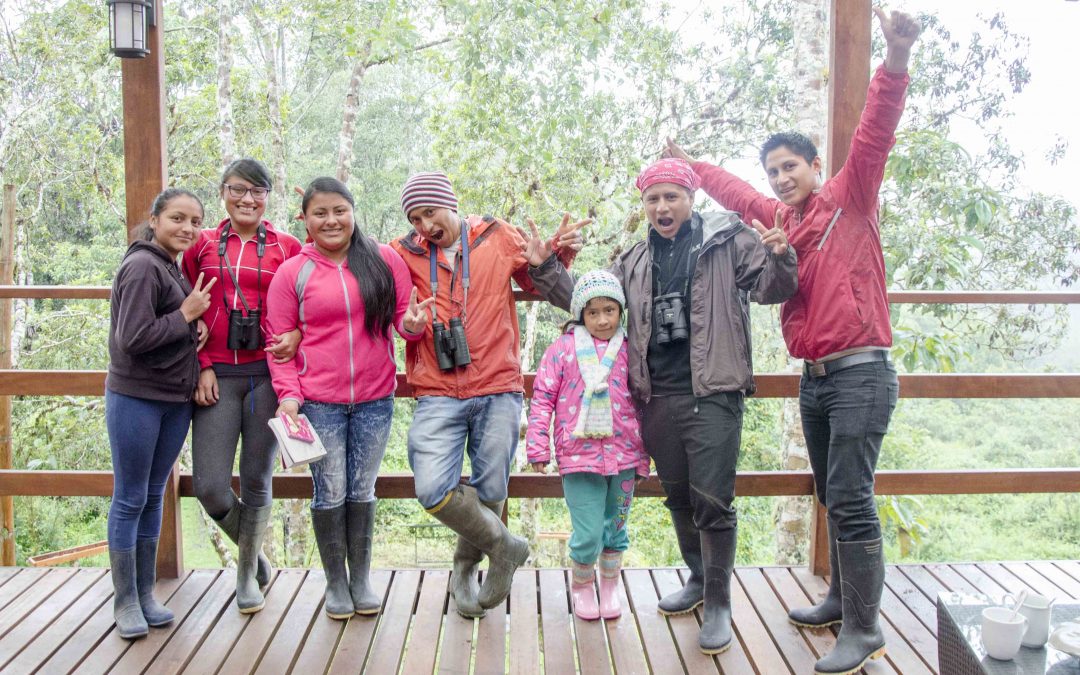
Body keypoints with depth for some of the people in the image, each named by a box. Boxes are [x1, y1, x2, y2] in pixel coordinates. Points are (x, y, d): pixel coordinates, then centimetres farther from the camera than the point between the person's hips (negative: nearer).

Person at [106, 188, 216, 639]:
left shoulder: (173, 268, 11)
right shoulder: (143, 267, -15)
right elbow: (133, 338, -22)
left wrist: (193, 331, -3)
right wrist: (186, 316, -15)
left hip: (176, 401, 8)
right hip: (136, 400, -8)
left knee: (153, 498, 14)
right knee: (129, 500, 3)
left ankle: (146, 595, 24)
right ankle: (125, 601, 14)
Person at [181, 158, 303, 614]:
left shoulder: (286, 248, 5)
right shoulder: (202, 246, 9)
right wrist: (202, 367, 0)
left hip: (267, 374, -1)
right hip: (216, 377, 1)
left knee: (257, 480, 6)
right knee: (210, 485, -5)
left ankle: (248, 572, 28)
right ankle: (252, 550, 26)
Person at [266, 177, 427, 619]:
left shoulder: (384, 259, 1)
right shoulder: (291, 273, 0)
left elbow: (405, 315, 6)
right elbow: (280, 341, 0)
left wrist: (412, 324, -18)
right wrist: (289, 393, -10)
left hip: (374, 400, 1)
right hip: (318, 403, -1)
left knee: (362, 491, 13)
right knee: (330, 493, 5)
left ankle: (361, 579, 27)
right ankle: (336, 583, 23)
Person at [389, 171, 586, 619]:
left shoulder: (499, 238, 6)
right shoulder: (405, 254, 5)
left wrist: (561, 251, 2)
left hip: (498, 390, 0)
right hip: (438, 395, 0)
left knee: (489, 493, 8)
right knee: (433, 489, -14)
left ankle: (465, 571, 35)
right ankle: (504, 546, 12)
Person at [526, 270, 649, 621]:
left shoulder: (629, 351, 7)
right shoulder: (563, 349, 0)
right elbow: (543, 398, 1)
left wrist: (643, 457, 14)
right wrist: (538, 447, -5)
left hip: (623, 457, 3)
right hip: (579, 457, -2)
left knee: (616, 529, 14)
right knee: (588, 535, -3)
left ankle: (610, 585, 37)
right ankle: (581, 586, 25)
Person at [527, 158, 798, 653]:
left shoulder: (726, 240, 2)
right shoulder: (635, 261, 15)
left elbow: (771, 288, -3)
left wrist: (779, 257, -25)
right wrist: (545, 270, 11)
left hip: (712, 394, -5)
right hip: (658, 398, 5)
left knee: (712, 500, -7)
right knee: (677, 496, 16)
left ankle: (719, 604, 9)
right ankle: (698, 579, 37)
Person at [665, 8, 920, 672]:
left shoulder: (850, 198, -3)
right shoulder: (781, 216, 15)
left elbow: (874, 135, -18)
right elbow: (735, 192, 33)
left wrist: (896, 61, -32)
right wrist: (692, 165, 45)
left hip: (860, 373, -7)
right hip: (814, 377, 7)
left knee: (851, 499, -9)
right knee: (834, 497, 15)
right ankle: (843, 598, 27)